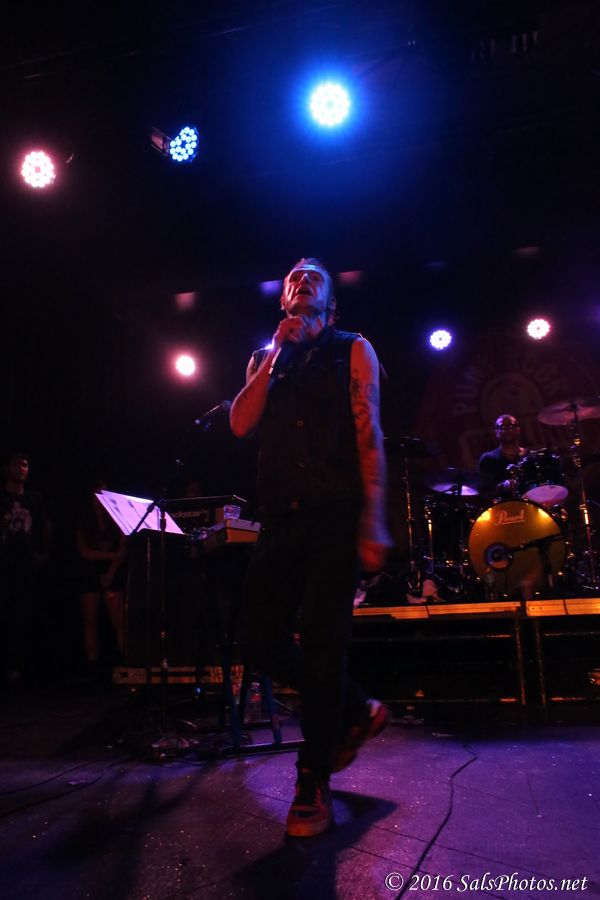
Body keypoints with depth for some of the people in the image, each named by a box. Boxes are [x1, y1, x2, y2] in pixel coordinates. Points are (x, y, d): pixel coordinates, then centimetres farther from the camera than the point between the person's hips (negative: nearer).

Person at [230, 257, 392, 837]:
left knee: (320, 643, -5)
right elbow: (240, 424, 2)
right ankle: (355, 713, 26)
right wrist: (276, 351, -1)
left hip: (335, 516, -4)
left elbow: (369, 436, -1)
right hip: (281, 517, 4)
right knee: (263, 640, 2)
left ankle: (313, 786, 11)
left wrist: (373, 522, -11)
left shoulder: (352, 351, 10)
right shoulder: (266, 358, 20)